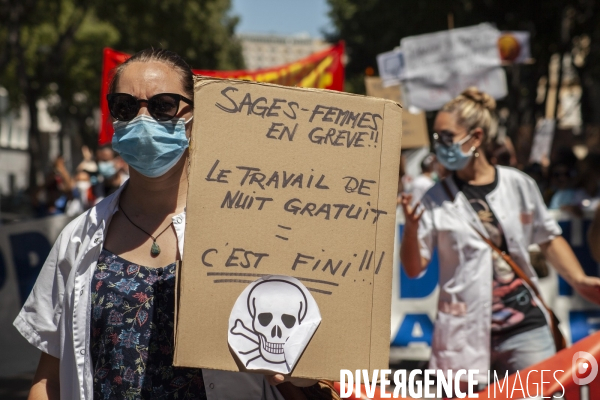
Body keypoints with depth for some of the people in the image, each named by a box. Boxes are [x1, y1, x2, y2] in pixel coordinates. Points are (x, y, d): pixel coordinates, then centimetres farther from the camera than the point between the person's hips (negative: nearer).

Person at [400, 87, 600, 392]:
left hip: (525, 328, 1)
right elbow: (414, 269, -1)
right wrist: (410, 227, -17)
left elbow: (549, 238, 15)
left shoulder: (519, 185, 4)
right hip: (464, 335, -1)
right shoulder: (436, 199, 1)